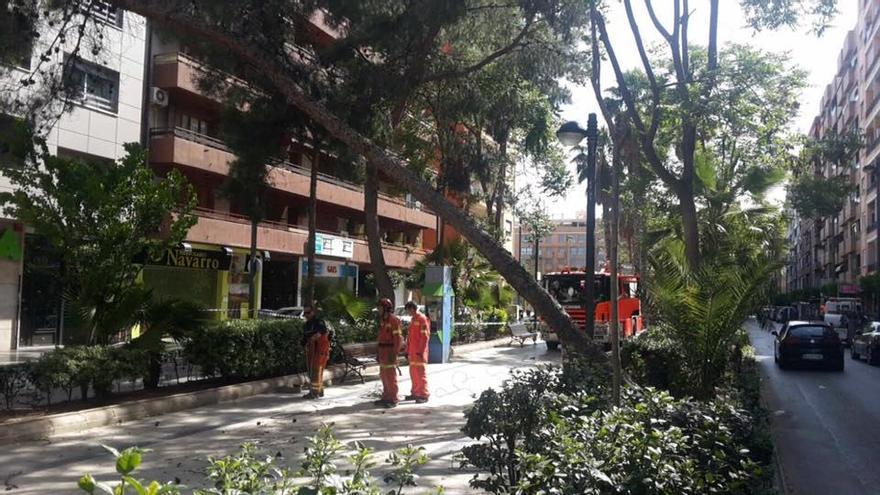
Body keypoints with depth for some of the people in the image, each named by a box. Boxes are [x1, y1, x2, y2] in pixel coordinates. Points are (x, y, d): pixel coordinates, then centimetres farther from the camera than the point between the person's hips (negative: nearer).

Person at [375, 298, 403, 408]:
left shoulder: (394, 319, -13)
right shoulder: (382, 320, 15)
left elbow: (398, 337, -17)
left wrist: (394, 353, -21)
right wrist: (378, 352, 19)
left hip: (390, 351, -9)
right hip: (382, 350, 9)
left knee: (391, 376, -6)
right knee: (384, 376, 12)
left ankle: (393, 400, -1)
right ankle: (386, 398, 20)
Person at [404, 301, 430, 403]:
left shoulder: (422, 319, -12)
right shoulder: (412, 320, 16)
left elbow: (425, 336, -16)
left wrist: (421, 351, -18)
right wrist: (407, 351, 18)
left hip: (419, 352, -9)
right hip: (412, 352, 9)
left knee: (420, 373, -6)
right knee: (413, 373, 12)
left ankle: (423, 395, -2)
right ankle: (415, 393, 21)